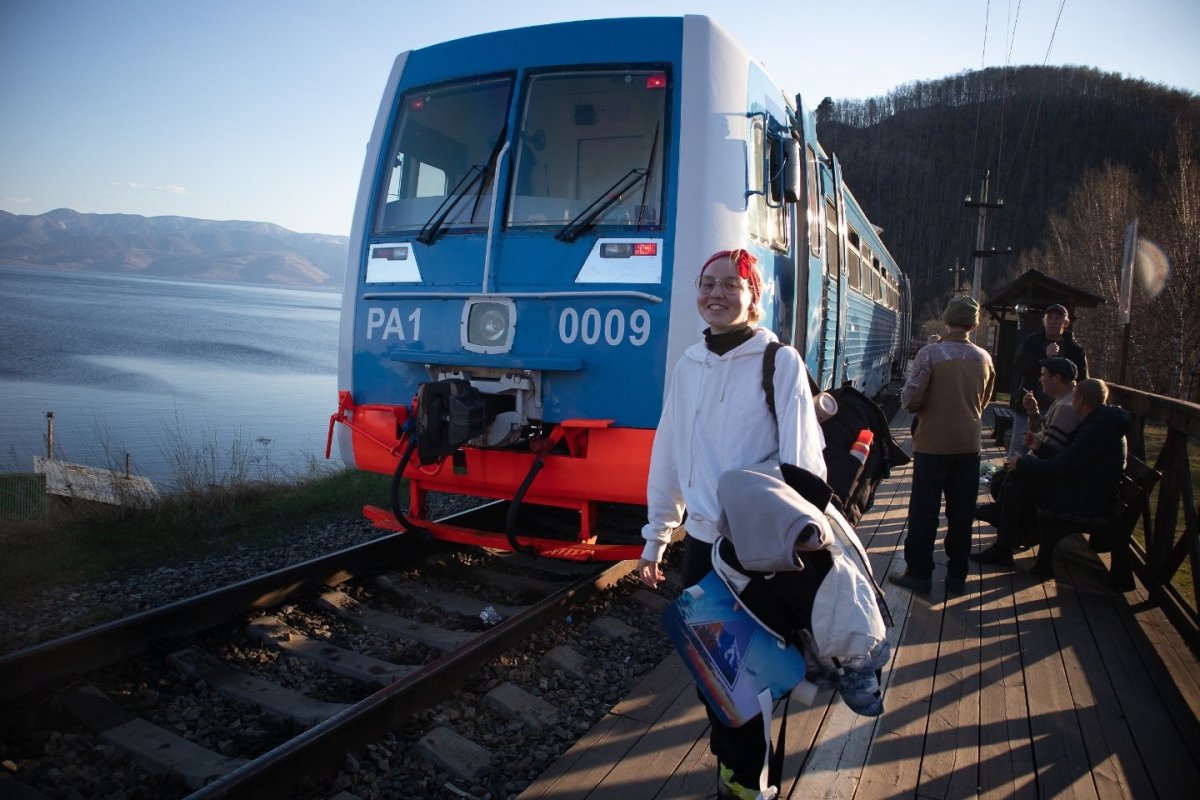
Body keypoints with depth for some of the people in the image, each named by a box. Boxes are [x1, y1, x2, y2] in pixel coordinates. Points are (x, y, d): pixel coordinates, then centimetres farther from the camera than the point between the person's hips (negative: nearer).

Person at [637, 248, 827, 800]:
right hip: (701, 543, 5)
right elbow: (667, 455, 10)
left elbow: (802, 460, -12)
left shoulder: (780, 362, -9)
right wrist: (654, 539, 12)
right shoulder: (688, 366, 6)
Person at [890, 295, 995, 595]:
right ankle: (957, 575, 19)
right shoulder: (984, 358, 1)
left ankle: (919, 573, 10)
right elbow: (984, 402, 15)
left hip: (933, 443, -4)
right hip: (969, 444, 4)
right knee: (961, 511, 11)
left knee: (924, 511, 4)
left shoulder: (930, 353, -14)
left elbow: (910, 399, -14)